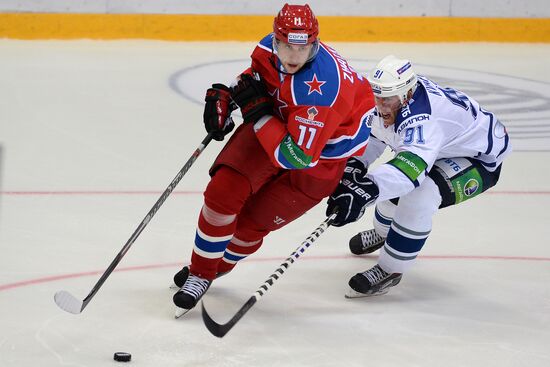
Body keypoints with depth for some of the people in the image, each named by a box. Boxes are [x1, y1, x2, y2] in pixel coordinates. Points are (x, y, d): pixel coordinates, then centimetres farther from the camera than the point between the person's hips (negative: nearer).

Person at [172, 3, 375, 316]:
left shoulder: (321, 87, -40)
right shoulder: (271, 49, -18)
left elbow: (295, 156, -37)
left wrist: (257, 111, -32)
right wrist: (225, 95, -8)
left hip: (325, 153, -5)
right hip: (277, 120, 5)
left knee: (251, 222, 0)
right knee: (224, 189, -11)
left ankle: (218, 266, 32)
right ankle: (200, 271, 9)